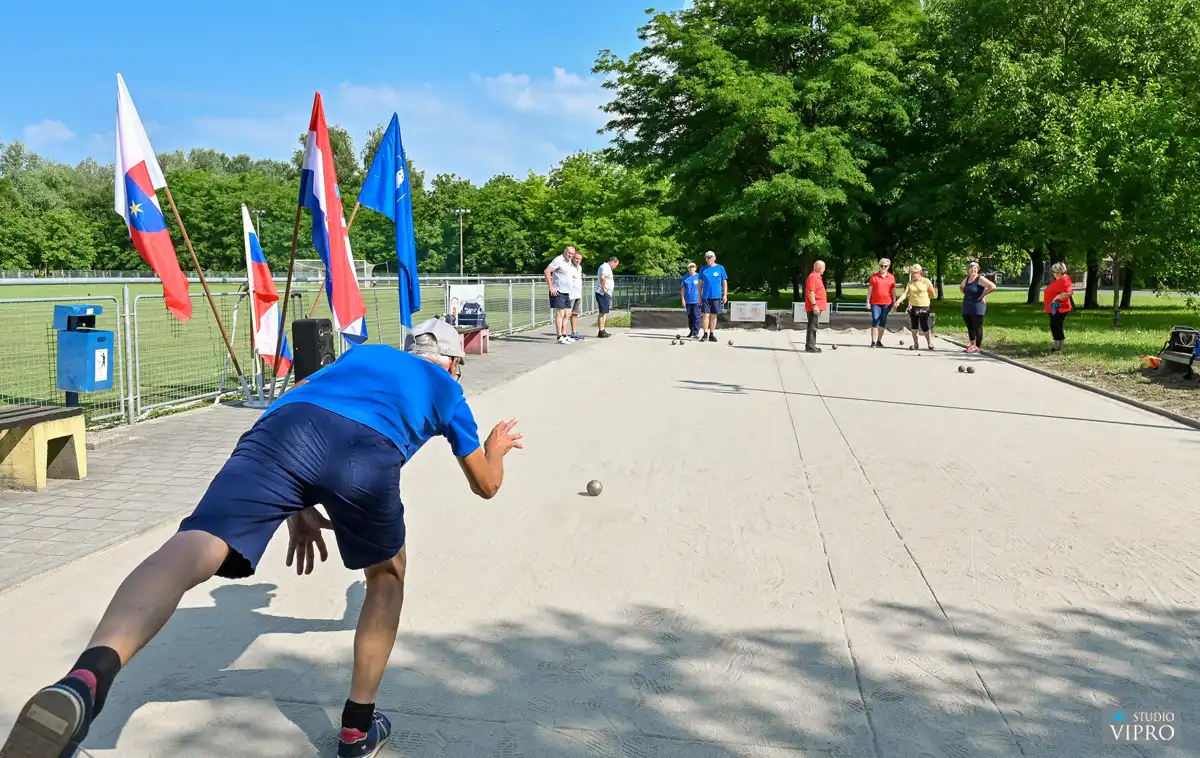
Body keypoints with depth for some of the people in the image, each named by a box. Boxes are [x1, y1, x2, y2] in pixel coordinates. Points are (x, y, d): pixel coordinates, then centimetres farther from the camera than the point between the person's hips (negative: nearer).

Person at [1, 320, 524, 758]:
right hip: (367, 452, -1)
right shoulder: (447, 388, 36)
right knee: (387, 577, 26)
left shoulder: (364, 353, 44)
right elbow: (486, 485, 44)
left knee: (189, 554, -18)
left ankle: (85, 680, -48)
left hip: (285, 424, 2)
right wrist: (497, 447, 66)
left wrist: (298, 504, 39)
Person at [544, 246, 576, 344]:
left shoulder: (568, 261, 14)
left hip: (566, 292, 9)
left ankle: (564, 335, 18)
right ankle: (559, 337, -7)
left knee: (566, 314, 11)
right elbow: (547, 271, -19)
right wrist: (551, 287, -21)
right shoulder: (558, 260, -13)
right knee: (560, 314, -9)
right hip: (558, 292, -9)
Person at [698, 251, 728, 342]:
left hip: (716, 296, 0)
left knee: (714, 316, 6)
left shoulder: (720, 268, 3)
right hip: (705, 296, 0)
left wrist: (725, 295, 0)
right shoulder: (703, 269, 7)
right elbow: (700, 283, 11)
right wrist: (699, 296, 7)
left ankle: (712, 334, 13)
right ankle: (705, 334, 3)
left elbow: (724, 282, 6)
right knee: (705, 315, -4)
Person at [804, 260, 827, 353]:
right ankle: (810, 346, -9)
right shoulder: (812, 277, -14)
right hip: (814, 307, -11)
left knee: (814, 326, 13)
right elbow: (810, 292, -21)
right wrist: (814, 305, -25)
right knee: (813, 326, -9)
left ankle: (811, 345, 19)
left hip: (817, 307, 11)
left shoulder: (817, 277, 18)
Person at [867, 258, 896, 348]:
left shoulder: (891, 277, 6)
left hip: (887, 303, 2)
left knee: (883, 322, 8)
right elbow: (870, 289, 2)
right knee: (875, 321, -7)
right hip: (875, 303, -2)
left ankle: (879, 341, 18)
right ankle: (873, 342, -5)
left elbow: (893, 291, 9)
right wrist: (868, 301, -3)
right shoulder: (874, 276, 1)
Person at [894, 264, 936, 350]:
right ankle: (915, 344, 19)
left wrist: (923, 298, 5)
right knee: (914, 327, 9)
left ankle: (930, 344, 7)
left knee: (924, 327, -5)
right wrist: (898, 301, -24)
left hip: (923, 307, -4)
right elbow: (905, 293, -9)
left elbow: (932, 294, 0)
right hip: (912, 307, 4)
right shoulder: (910, 283, 2)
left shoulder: (926, 282, -7)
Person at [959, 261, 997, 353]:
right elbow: (961, 287, 34)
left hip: (977, 308, -7)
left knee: (977, 327, -1)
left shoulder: (980, 279, -10)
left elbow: (993, 287, -21)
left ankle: (977, 347, 6)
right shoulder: (967, 279, 11)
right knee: (970, 327, 13)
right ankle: (972, 345, 24)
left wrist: (983, 295, -14)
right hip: (966, 308, 7)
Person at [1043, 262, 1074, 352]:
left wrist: (1057, 298, -28)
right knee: (1054, 327, 15)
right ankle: (1057, 347, 23)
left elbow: (1068, 293, -34)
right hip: (1054, 309, 11)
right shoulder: (1060, 280, 13)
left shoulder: (1065, 281, -20)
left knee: (1057, 328, -7)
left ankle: (1059, 348, -3)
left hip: (1059, 309, -11)